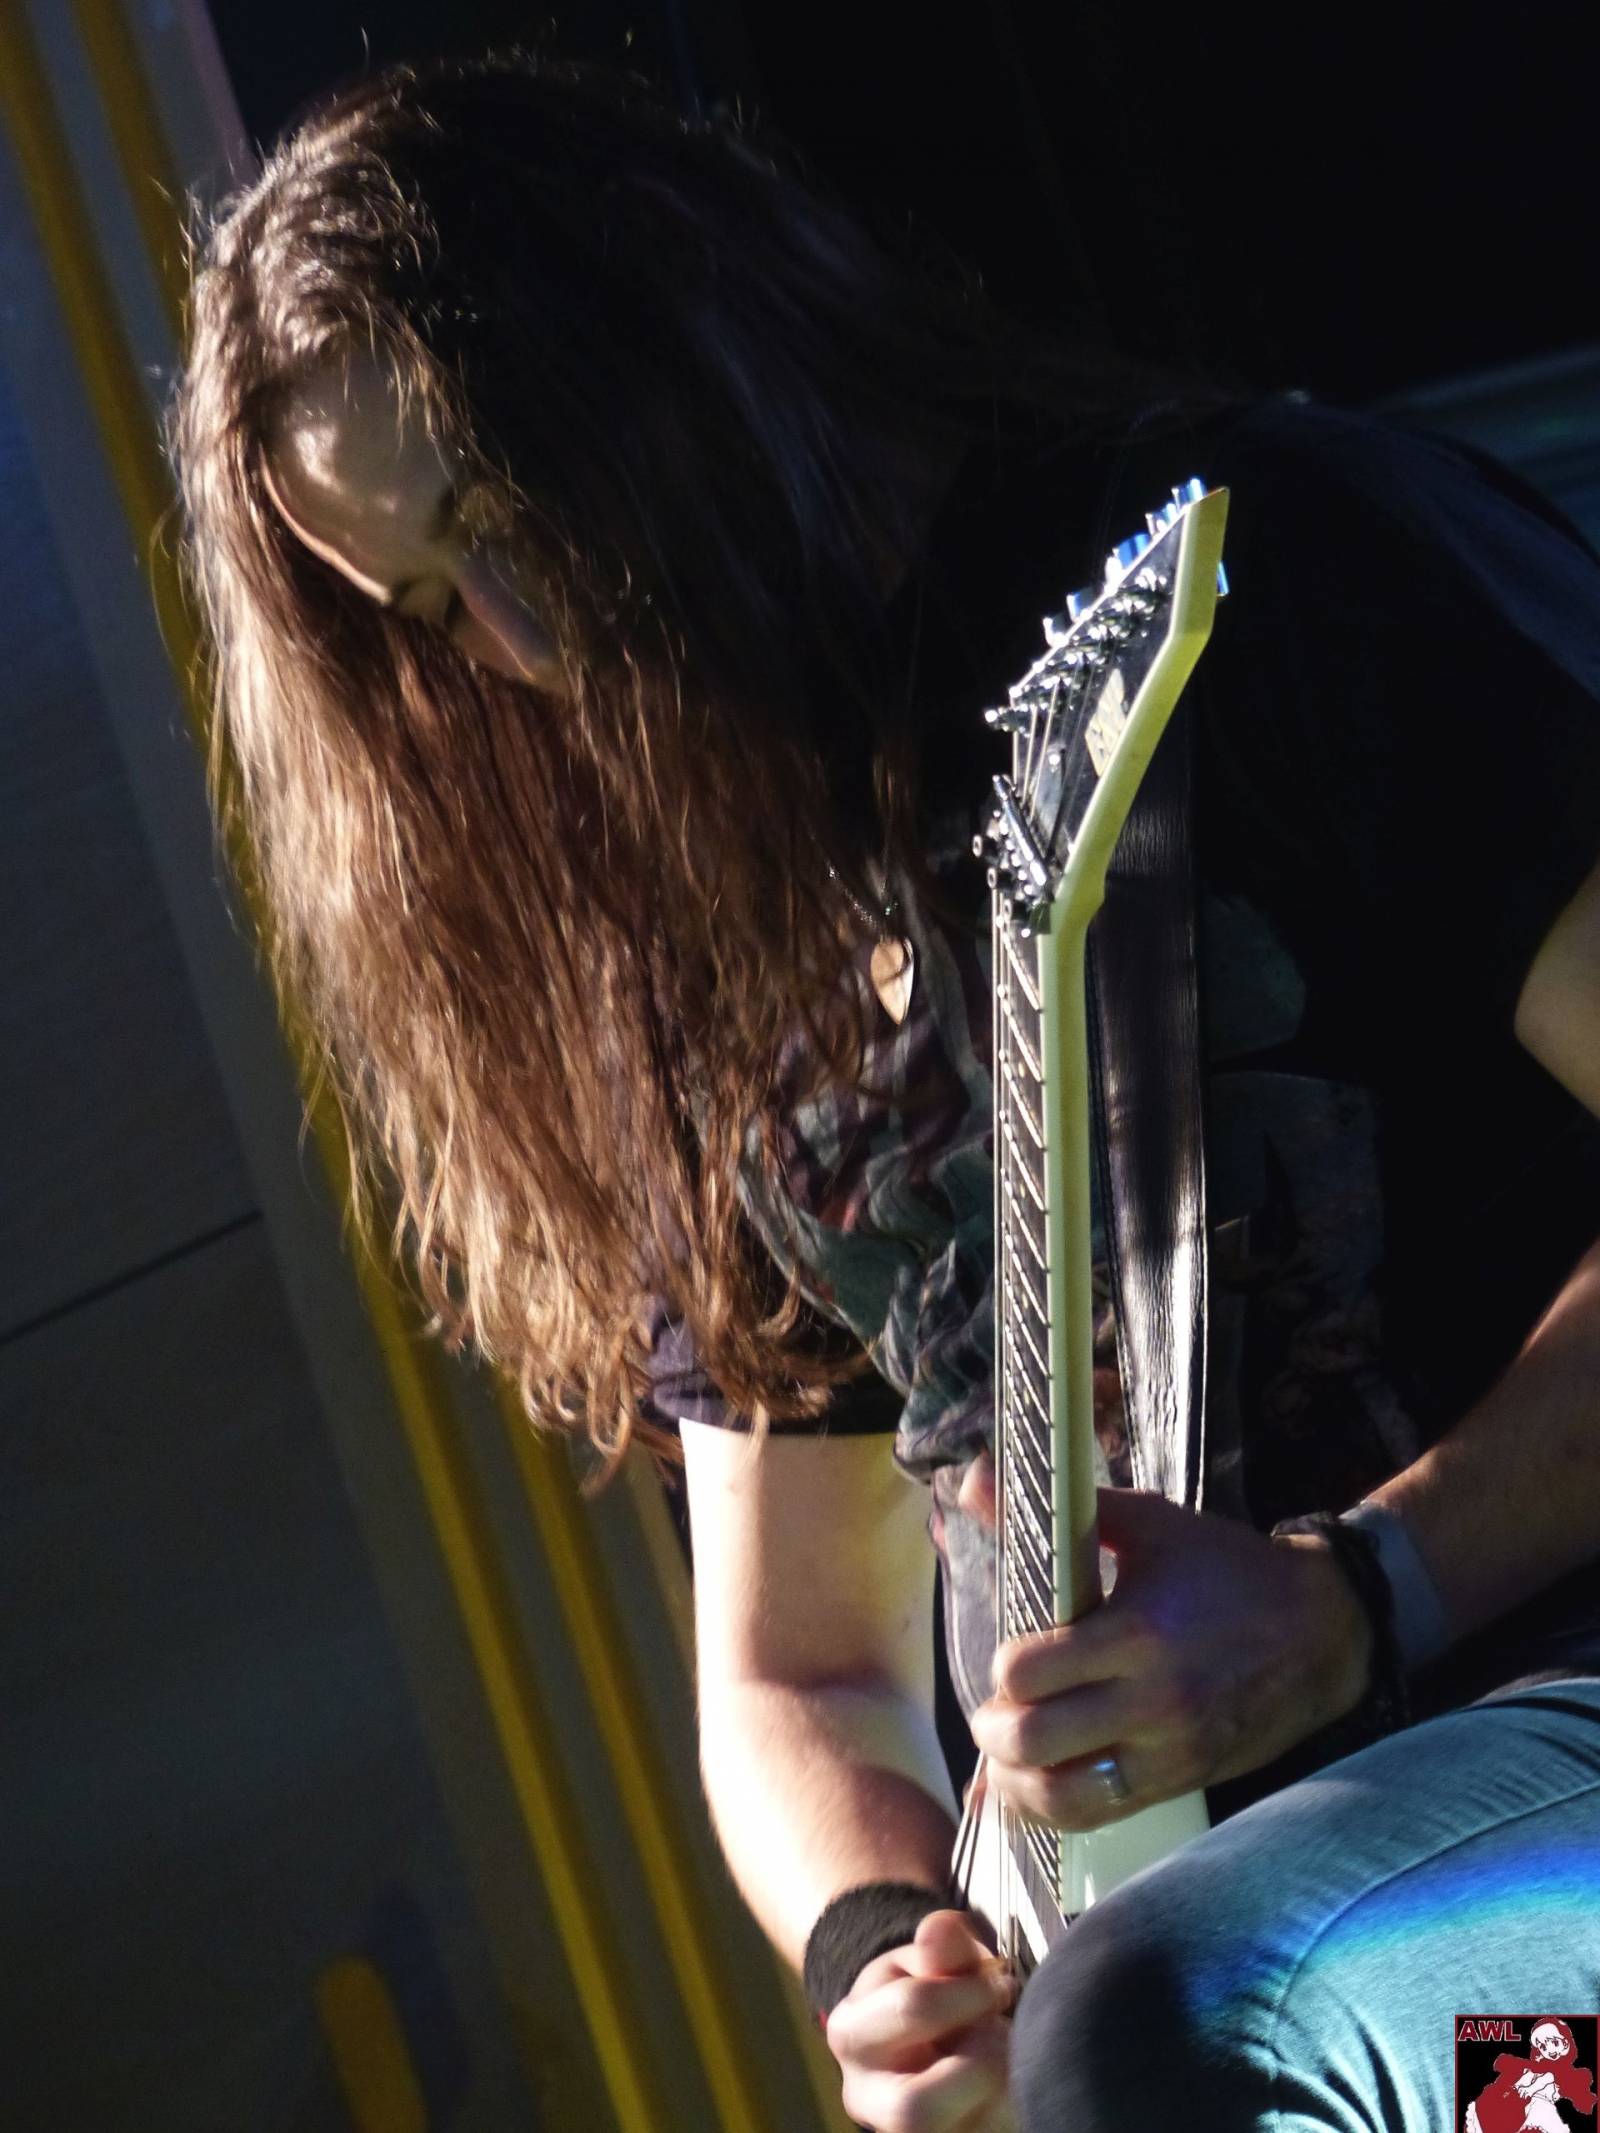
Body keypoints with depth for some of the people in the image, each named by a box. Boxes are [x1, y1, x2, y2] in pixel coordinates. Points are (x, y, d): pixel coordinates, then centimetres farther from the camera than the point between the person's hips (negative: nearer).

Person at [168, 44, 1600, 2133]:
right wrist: (887, 1944, 0)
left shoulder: (1274, 562, 0)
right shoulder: (704, 985, 17)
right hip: (1185, 1865, 5)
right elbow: (794, 1672, 20)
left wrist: (1360, 1606, -17)